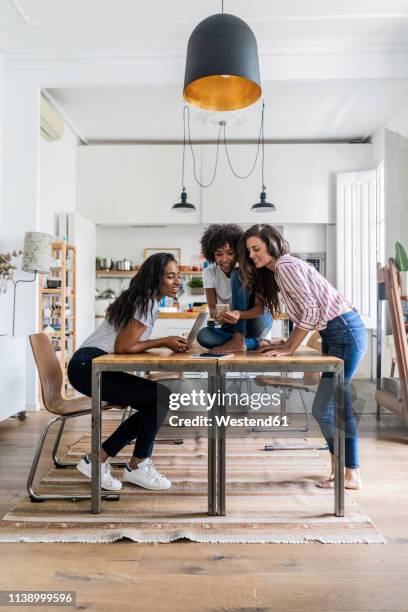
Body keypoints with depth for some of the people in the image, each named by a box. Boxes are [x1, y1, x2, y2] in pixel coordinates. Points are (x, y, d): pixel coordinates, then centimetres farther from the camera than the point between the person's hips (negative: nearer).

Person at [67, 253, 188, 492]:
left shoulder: (145, 300, 16)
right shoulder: (147, 304, -14)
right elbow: (123, 347, -16)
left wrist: (167, 343, 5)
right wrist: (165, 342, -7)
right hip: (88, 366, -10)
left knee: (153, 406, 8)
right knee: (162, 396, -15)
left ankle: (98, 459, 12)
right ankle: (138, 467, 2)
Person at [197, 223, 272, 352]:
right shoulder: (209, 273, -5)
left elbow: (260, 307, -21)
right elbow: (212, 309, -13)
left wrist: (240, 315, -43)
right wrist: (217, 314, -38)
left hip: (257, 321, -3)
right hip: (232, 327, 3)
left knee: (238, 275, -25)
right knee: (203, 335, -29)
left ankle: (239, 340, -28)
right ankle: (254, 343, -18)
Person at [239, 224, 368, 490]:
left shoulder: (285, 264, -11)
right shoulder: (276, 271, 18)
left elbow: (310, 309, -18)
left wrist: (290, 349, -15)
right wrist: (288, 342, 10)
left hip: (345, 331, -10)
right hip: (335, 334, 10)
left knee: (324, 408, -5)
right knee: (337, 406, 13)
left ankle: (350, 474, 8)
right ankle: (342, 469, 23)